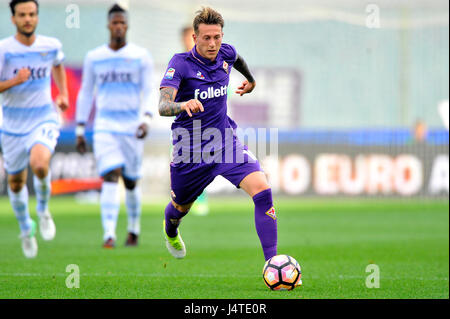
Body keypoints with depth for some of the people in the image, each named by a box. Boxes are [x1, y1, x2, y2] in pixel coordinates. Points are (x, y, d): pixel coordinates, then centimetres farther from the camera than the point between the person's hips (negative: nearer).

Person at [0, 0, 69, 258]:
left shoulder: (51, 46, -1)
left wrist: (64, 94, 12)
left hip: (45, 121, 0)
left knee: (39, 164, -30)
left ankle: (43, 210, -1)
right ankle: (26, 230, 38)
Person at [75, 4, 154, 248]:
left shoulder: (141, 56, 1)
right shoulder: (94, 58, 6)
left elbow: (148, 91, -2)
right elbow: (86, 93, 12)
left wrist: (146, 119, -19)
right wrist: (79, 130, 10)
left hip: (132, 127, 0)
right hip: (104, 127, 0)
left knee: (131, 182, 9)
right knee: (110, 177, -17)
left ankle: (134, 229, 32)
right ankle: (109, 234, -23)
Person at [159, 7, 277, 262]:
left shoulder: (226, 54, -3)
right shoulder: (181, 63, -17)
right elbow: (163, 107, -29)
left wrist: (250, 80, 44)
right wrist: (185, 105, -50)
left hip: (225, 143, 3)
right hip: (190, 150, -3)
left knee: (262, 190, -21)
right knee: (181, 208, 18)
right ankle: (170, 232, 58)